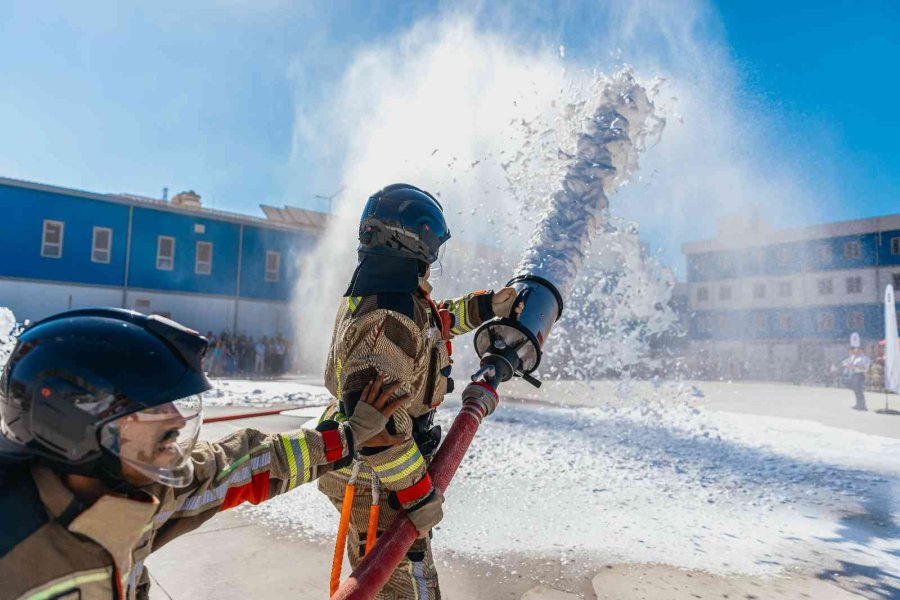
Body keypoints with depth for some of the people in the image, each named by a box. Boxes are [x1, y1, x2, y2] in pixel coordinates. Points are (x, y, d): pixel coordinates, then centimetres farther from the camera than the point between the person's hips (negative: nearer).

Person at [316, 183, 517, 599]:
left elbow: (433, 320, 20)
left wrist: (486, 306, 18)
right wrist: (419, 496, -27)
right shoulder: (388, 321, -31)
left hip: (361, 468, 10)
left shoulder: (375, 295, 1)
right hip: (379, 481, -10)